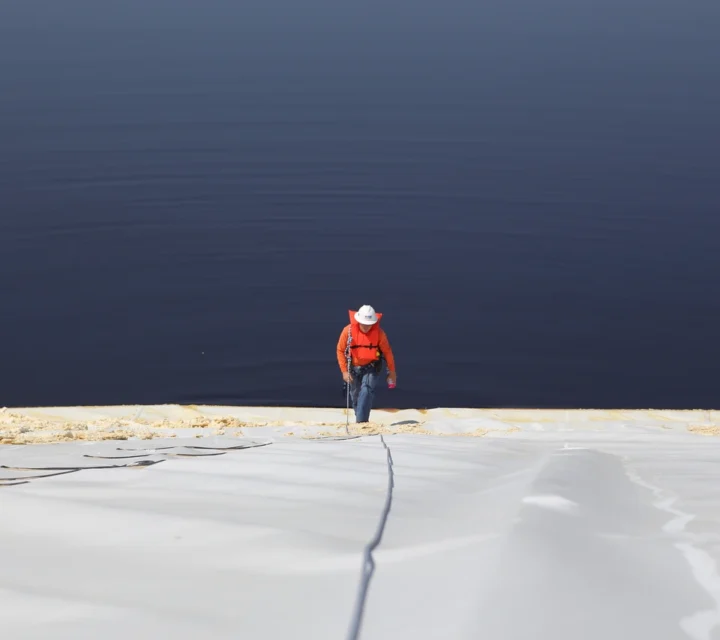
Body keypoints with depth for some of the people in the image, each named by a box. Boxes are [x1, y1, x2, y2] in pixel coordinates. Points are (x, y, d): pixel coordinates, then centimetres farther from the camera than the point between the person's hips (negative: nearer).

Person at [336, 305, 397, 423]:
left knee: (366, 390, -23)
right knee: (355, 394, 12)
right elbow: (340, 350, -8)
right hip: (354, 368, 2)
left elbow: (387, 351, -6)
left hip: (371, 367, -2)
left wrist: (392, 371, 1)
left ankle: (361, 421, -27)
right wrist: (344, 371, -11)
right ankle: (361, 419, 33)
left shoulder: (378, 333, -17)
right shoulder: (348, 330, -17)